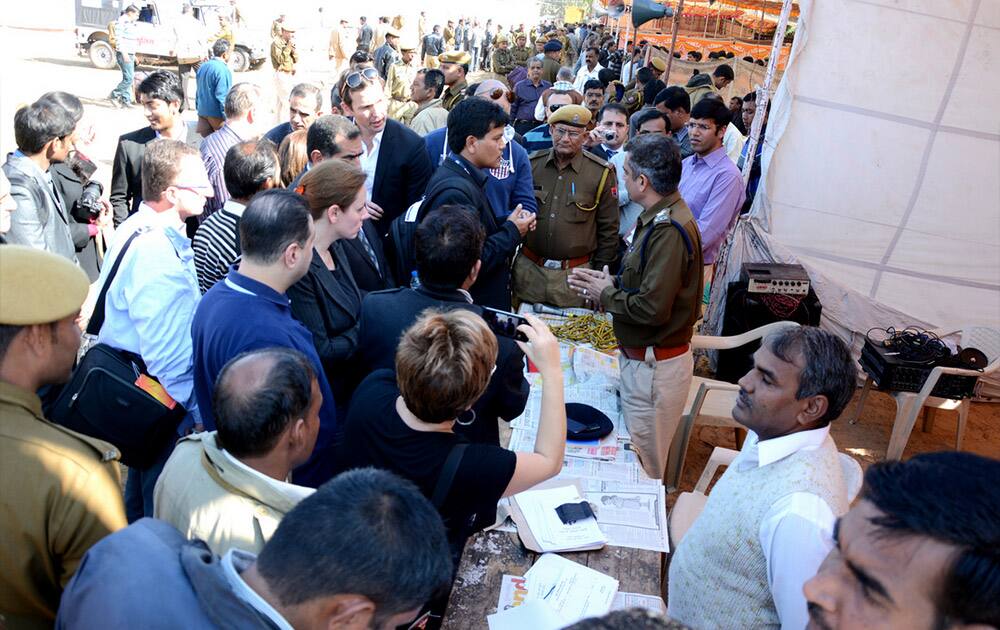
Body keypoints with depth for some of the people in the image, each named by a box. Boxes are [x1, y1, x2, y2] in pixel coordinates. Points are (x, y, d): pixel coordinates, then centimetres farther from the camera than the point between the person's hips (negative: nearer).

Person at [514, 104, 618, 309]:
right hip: (528, 269, 2)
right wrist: (508, 261, 11)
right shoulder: (531, 164, 3)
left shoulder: (601, 173, -4)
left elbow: (608, 230, 1)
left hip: (574, 275, -2)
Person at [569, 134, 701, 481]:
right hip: (640, 357, 10)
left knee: (640, 469, 6)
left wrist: (605, 294, -12)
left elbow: (653, 307, -28)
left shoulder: (669, 231, -24)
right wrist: (610, 282, 3)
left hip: (654, 365, -10)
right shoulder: (659, 218, 7)